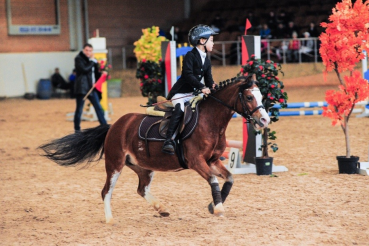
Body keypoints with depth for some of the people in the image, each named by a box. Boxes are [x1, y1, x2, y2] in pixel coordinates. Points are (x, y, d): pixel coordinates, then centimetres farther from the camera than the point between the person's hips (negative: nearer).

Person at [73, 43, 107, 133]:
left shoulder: (92, 60, 16)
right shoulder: (78, 59, -6)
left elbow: (96, 73, 22)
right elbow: (85, 69, -20)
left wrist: (101, 74, 1)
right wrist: (92, 61, -11)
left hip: (91, 88, 7)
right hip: (82, 88, -7)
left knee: (98, 108, 6)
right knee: (79, 109, -1)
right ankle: (77, 129, 7)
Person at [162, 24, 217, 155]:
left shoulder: (206, 61, 14)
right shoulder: (190, 56, -11)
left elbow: (208, 78, 10)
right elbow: (188, 75, -23)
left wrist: (212, 86, -14)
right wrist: (202, 87, -31)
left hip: (195, 93, 8)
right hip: (181, 92, -8)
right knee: (180, 109, -31)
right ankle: (168, 141, -37)